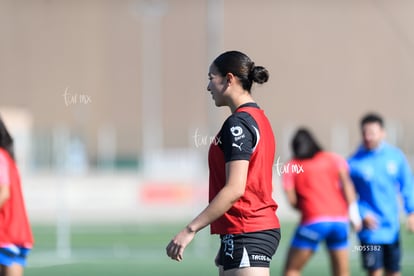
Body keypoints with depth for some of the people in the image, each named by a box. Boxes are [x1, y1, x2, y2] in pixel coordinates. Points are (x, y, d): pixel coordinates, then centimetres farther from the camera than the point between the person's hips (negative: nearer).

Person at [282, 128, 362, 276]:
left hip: (313, 221, -2)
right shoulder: (333, 159, 14)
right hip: (339, 219, 2)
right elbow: (346, 183, 0)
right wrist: (354, 213, -4)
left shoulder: (291, 167, 11)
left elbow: (292, 200, 1)